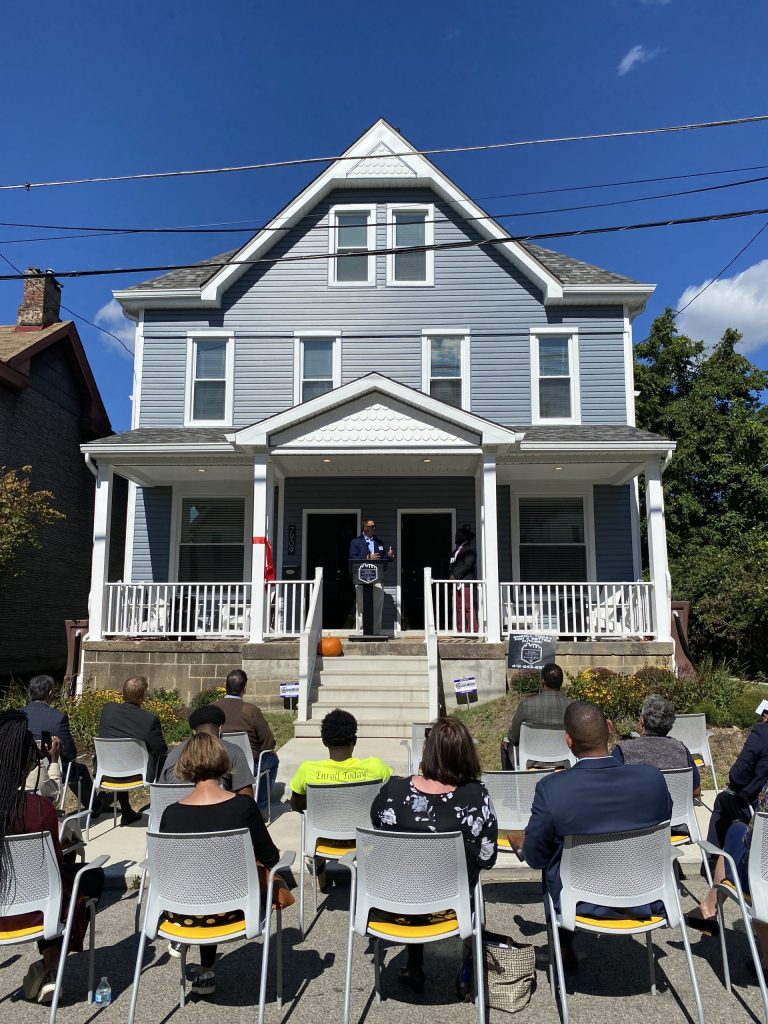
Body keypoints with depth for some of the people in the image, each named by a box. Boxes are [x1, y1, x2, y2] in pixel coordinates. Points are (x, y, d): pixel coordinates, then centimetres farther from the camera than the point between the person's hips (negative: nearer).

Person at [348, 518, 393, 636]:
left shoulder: (379, 542, 20)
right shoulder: (355, 542, 7)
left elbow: (383, 559, 19)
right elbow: (352, 559, -5)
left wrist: (389, 555, -2)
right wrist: (367, 558, -14)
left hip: (377, 578, 3)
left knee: (378, 605, 0)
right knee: (362, 606, 0)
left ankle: (376, 632, 5)